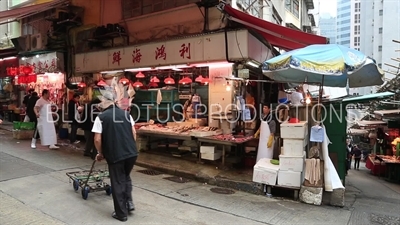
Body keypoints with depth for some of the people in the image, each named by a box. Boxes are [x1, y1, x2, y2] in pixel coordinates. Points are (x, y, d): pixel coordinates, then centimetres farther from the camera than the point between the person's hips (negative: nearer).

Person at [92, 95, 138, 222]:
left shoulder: (101, 117, -1)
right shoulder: (126, 114, 10)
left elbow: (97, 139, -5)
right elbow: (134, 133, 10)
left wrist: (100, 153, 11)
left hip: (115, 154, -4)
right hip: (132, 153, 4)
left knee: (117, 183, 9)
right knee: (126, 177, 27)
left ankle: (121, 213, 17)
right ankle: (129, 202, 19)